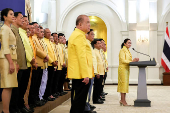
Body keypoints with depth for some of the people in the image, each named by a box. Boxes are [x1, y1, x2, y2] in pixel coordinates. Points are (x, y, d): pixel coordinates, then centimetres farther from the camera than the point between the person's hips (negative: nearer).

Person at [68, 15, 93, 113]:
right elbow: (82, 57, -20)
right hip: (81, 74, -11)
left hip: (77, 74, 11)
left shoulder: (75, 35, 20)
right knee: (80, 100, -7)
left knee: (76, 99, 15)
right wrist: (85, 75, -22)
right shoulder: (79, 36, -14)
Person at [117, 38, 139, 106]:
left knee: (126, 84, 8)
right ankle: (123, 100, -6)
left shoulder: (128, 51, 18)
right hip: (123, 68, -9)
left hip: (127, 69, 9)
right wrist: (132, 61, -20)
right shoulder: (122, 50, -9)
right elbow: (123, 60, -17)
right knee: (123, 83, -9)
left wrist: (134, 60, 2)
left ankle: (122, 100, 12)